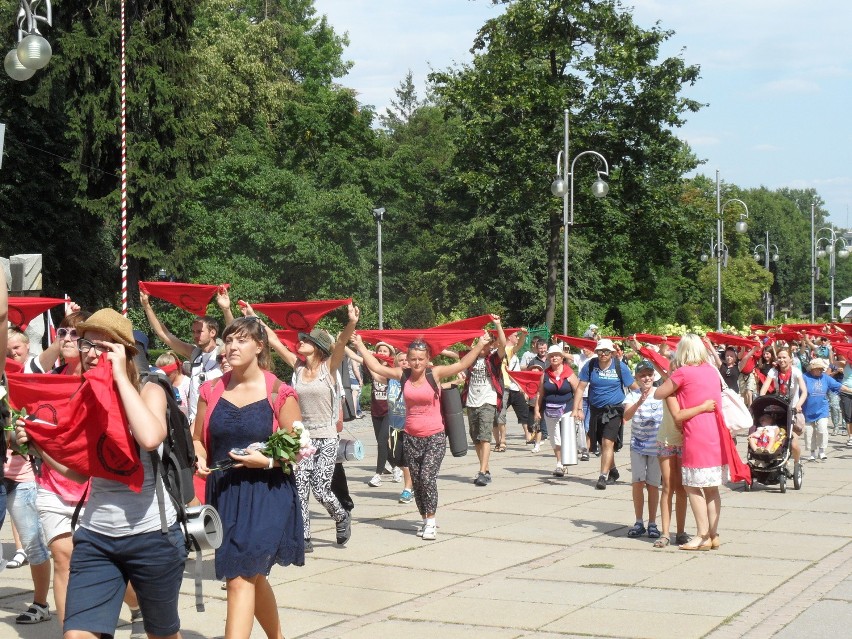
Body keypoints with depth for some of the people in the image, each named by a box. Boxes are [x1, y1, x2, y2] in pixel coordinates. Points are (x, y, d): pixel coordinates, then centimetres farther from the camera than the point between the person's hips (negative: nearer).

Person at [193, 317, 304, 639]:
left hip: (267, 494, -5)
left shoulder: (278, 393, -7)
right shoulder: (211, 391, 4)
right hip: (224, 492, 5)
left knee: (241, 577, -14)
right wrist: (200, 459, -8)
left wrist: (267, 461, -20)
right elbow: (198, 440, 13)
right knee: (253, 576, 19)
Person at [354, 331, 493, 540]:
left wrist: (480, 345, -21)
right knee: (416, 482, 8)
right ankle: (427, 521, 20)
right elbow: (376, 367, 8)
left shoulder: (435, 374, -5)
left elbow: (462, 364, -13)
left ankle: (431, 521, -9)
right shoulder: (403, 375, 3)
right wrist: (360, 345, 9)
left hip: (434, 437, -4)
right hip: (411, 437, 4)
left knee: (427, 478, -16)